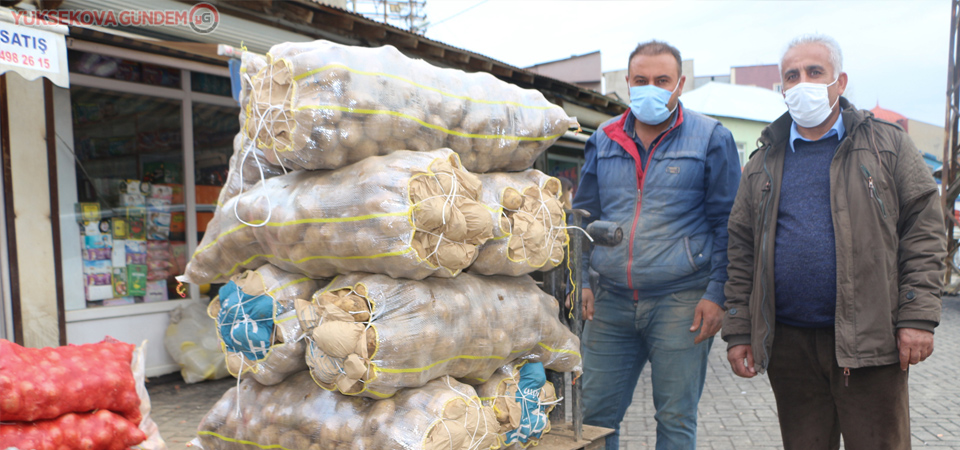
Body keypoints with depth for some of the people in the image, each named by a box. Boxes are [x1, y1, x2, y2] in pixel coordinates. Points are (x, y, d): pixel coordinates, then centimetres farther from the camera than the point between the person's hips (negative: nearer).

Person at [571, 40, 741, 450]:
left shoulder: (711, 138, 1)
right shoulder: (604, 139, 11)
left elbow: (726, 224, 0)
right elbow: (584, 215, 15)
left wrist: (717, 293, -8)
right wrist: (580, 280, 6)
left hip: (681, 303, -3)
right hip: (610, 301, 3)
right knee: (594, 414, 7)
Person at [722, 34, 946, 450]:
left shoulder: (888, 145, 6)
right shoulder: (764, 163, 11)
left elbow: (924, 231, 1)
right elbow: (742, 250, 9)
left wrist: (918, 317, -9)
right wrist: (738, 331, 3)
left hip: (868, 340, -2)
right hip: (788, 343, 3)